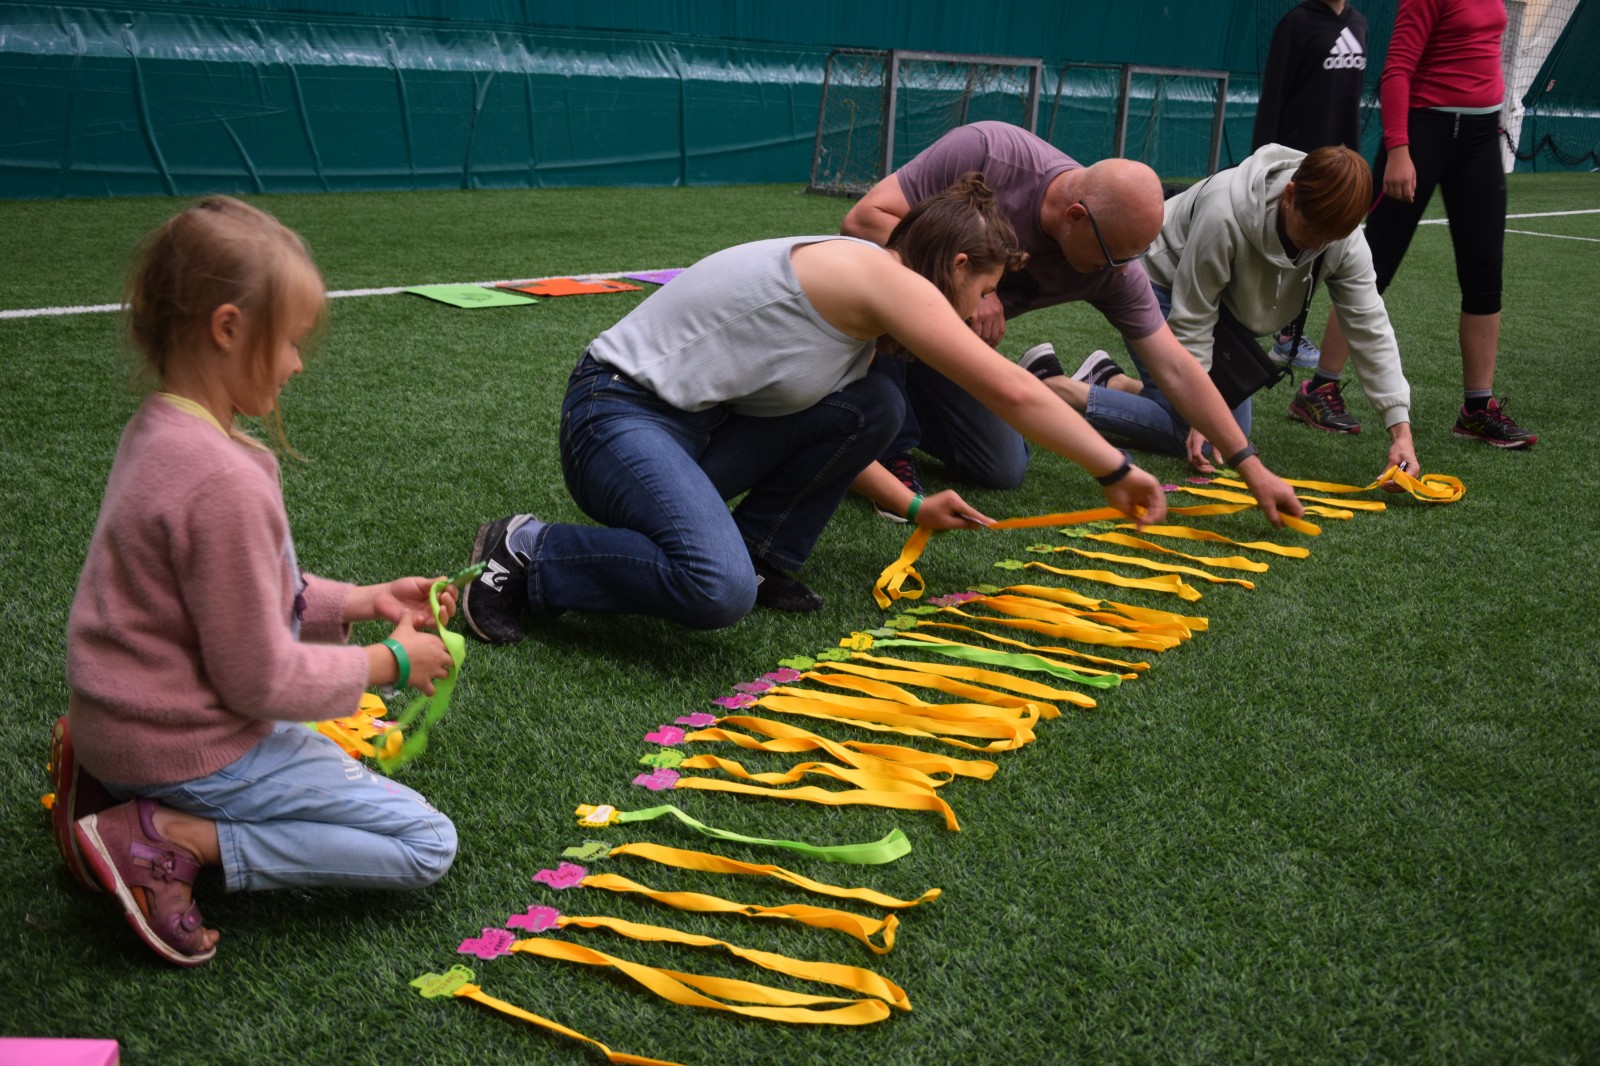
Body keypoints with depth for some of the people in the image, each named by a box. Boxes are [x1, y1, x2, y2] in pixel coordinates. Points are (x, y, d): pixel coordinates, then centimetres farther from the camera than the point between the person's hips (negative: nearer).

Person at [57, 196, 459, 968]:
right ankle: (172, 839, -10)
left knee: (318, 752, 35)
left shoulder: (157, 431, 1)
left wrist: (364, 601, 8)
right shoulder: (225, 481, -28)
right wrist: (391, 661, -8)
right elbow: (262, 679, -21)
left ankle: (113, 779, 15)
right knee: (428, 845, -5)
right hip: (193, 748, -9)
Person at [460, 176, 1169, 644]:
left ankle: (760, 560, 6)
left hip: (697, 424, 9)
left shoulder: (858, 292, 15)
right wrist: (1116, 471, -3)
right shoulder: (882, 274, -13)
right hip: (618, 411, -9)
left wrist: (910, 505, 25)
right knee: (718, 591, -32)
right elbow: (1012, 393, -13)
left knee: (870, 409, 2)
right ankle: (526, 556, -10)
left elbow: (821, 436, 24)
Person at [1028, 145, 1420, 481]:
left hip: (1226, 305, 7)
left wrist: (1401, 428, -24)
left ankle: (1113, 383, 18)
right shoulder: (1224, 213, -38)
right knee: (1196, 438, -19)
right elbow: (1190, 321, -28)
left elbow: (1371, 330, -18)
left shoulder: (1345, 242, -21)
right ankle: (1064, 392, -9)